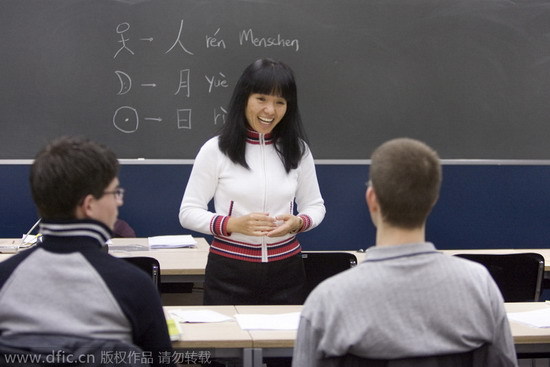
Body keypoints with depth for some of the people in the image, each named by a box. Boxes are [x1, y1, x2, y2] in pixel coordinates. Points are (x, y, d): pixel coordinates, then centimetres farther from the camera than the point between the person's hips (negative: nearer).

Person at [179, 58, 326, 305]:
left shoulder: (297, 150, 4)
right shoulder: (216, 150, -4)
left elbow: (315, 205, 11)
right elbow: (188, 212, -4)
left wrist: (297, 222, -12)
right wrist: (233, 224, -21)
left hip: (285, 269, 3)